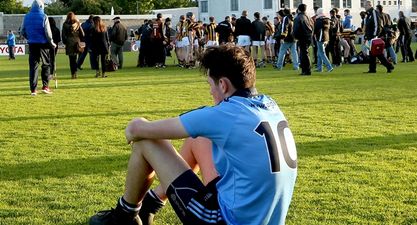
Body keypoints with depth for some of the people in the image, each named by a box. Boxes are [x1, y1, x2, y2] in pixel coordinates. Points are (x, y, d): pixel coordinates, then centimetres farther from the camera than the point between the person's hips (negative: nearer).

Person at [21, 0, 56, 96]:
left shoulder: (27, 17, 4)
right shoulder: (43, 17, -8)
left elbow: (22, 32, 8)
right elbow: (48, 32, -9)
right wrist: (52, 43, 3)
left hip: (32, 45, 3)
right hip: (43, 44, -3)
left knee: (33, 66, 5)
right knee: (46, 64, 11)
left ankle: (33, 89, 1)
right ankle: (45, 86, 4)